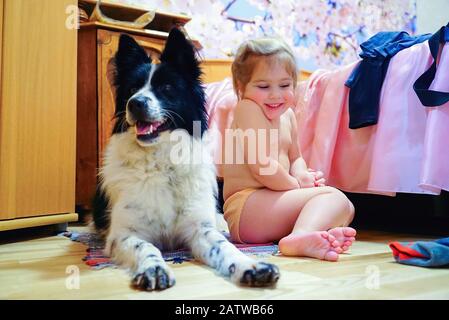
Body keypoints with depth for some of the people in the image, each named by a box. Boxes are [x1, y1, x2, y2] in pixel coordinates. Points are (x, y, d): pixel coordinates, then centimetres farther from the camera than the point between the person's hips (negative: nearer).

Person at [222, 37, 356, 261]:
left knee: (346, 208, 10)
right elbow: (261, 166, -20)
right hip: (244, 205, -10)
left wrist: (301, 174, -2)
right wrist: (296, 183, -7)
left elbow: (295, 158, 22)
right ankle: (301, 238, -46)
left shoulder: (287, 115, 15)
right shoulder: (247, 108, -12)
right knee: (332, 196, -18)